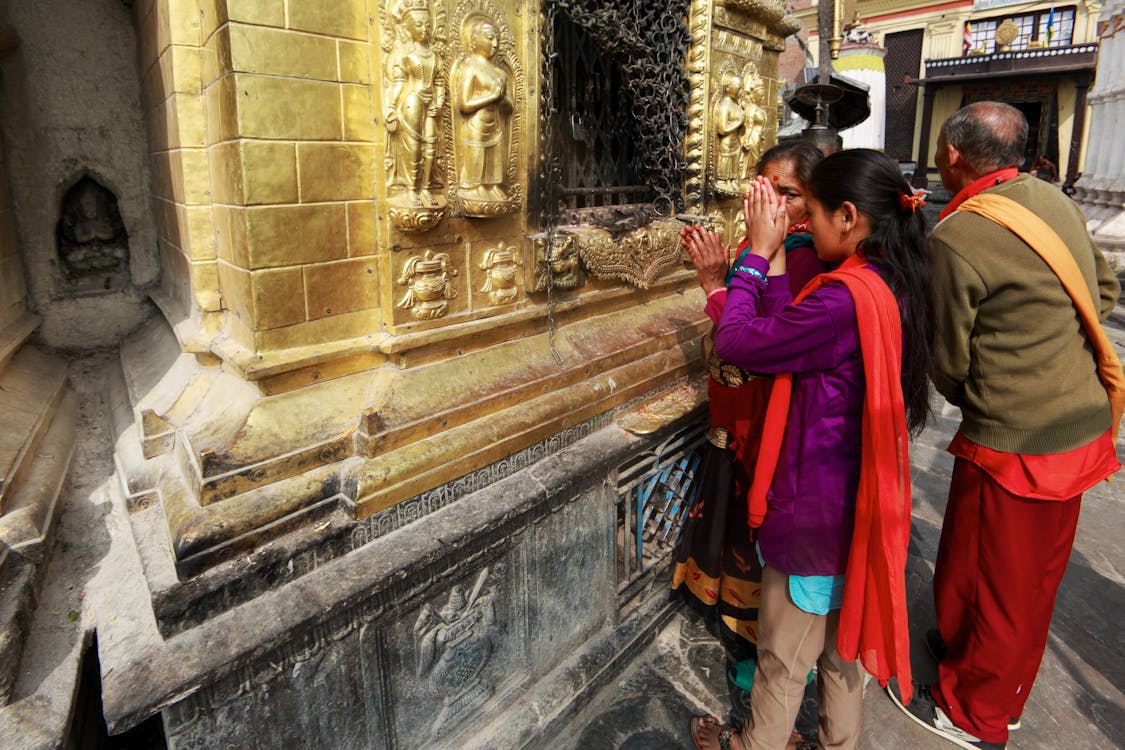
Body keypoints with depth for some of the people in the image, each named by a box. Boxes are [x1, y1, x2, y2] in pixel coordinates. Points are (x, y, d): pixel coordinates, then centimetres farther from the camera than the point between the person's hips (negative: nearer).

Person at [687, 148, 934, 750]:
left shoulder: (844, 298, -28)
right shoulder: (896, 285, 0)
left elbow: (736, 343, -23)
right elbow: (786, 334, -2)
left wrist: (759, 254, -14)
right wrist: (772, 264, -6)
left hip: (813, 508, -8)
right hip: (860, 501, 9)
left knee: (784, 655, 16)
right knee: (843, 638, 27)